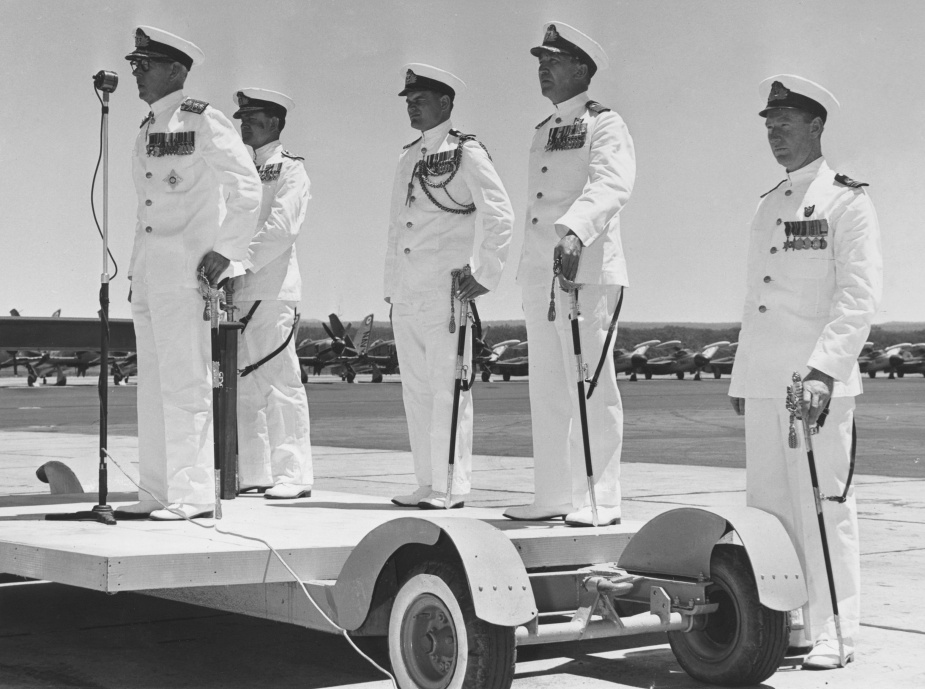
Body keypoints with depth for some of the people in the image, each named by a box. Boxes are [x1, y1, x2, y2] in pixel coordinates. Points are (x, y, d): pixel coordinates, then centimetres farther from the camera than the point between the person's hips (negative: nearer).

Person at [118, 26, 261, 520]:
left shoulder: (204, 122, -7)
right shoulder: (148, 130, 18)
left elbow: (247, 188, -10)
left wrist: (226, 252, -14)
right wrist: (137, 272, 18)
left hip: (187, 268, -9)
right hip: (148, 271, 9)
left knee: (184, 382, -9)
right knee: (153, 385, 10)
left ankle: (193, 495, -6)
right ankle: (158, 493, 15)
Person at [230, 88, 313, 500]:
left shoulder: (291, 171, 0)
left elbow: (279, 229, -13)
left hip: (271, 288, -7)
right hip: (235, 291, 7)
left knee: (280, 382, -7)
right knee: (242, 384, 7)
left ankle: (292, 474, -4)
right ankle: (254, 473, 13)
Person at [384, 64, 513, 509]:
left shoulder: (466, 153, -4)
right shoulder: (408, 158, 19)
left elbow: (500, 217, -8)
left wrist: (487, 277, -10)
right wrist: (390, 287, 18)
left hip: (445, 293, -8)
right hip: (405, 297, 8)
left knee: (447, 389, -5)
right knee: (416, 391, 9)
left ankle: (452, 487, 0)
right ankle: (427, 484, 16)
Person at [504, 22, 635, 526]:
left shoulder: (605, 126, -4)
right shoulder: (543, 133, 21)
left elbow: (611, 186, -22)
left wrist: (575, 230, -40)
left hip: (587, 272, -8)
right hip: (539, 276, 8)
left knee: (591, 387, -6)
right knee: (547, 391, 9)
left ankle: (599, 501, -2)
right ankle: (553, 497, 15)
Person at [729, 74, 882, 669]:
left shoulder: (847, 201, -2)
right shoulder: (768, 207, 20)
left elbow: (860, 297, -11)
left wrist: (824, 369, -22)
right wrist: (740, 379, 18)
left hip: (820, 383, -7)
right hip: (764, 384, 7)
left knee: (824, 506, -5)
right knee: (768, 504, 7)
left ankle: (832, 635, 1)